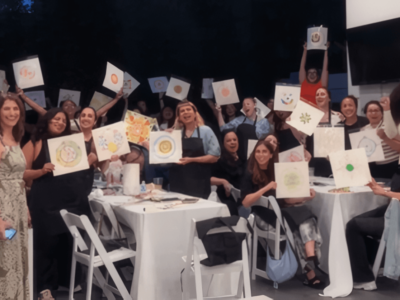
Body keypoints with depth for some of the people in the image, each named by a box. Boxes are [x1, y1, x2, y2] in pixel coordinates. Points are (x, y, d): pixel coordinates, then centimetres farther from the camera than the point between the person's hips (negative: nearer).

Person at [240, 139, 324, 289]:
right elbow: (245, 202, -13)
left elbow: (285, 199, 17)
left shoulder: (276, 171, 17)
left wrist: (305, 196, 1)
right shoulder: (250, 175, 0)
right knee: (297, 224, -30)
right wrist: (267, 188, -21)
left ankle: (311, 256, -45)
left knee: (307, 215, -27)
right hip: (265, 215, -5)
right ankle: (309, 272, -28)